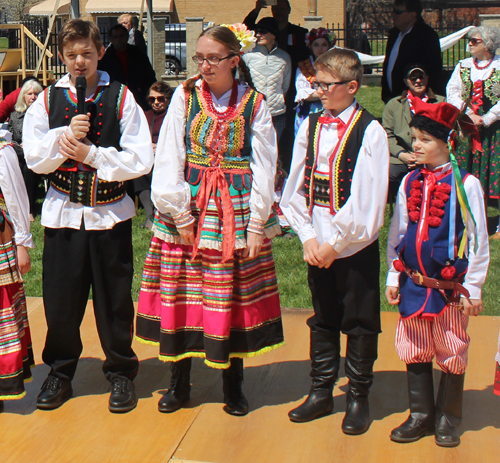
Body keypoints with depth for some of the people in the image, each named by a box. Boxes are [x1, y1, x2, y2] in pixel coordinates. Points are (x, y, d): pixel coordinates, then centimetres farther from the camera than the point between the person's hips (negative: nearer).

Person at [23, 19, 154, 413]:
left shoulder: (121, 98, -1)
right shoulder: (47, 101, 6)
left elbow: (141, 160, -8)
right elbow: (35, 159, -1)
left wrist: (90, 153, -13)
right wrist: (66, 135, -15)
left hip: (110, 214, -1)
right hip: (62, 214, 2)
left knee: (114, 300, 6)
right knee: (60, 301, 8)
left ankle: (121, 373, 24)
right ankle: (60, 374, 27)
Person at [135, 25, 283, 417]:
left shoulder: (254, 103, 1)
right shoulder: (185, 96, 2)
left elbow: (264, 168, 2)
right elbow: (168, 160, -1)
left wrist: (256, 224, -3)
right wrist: (181, 216, -7)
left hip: (236, 212, 0)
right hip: (187, 209, 1)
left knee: (234, 296, 4)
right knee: (182, 294, 3)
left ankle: (233, 384, 20)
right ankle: (179, 383, 18)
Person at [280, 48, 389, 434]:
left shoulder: (370, 131, -10)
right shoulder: (310, 126, 5)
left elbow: (368, 200, -14)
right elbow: (295, 188, 7)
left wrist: (335, 243, -13)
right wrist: (309, 237, -3)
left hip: (356, 246, -4)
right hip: (318, 245, 4)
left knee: (360, 325, 6)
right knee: (322, 320, 14)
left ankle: (359, 398, 20)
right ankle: (322, 391, 27)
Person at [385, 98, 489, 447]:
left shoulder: (465, 185, -10)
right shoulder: (410, 182, 3)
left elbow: (478, 239, -6)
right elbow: (397, 232, 11)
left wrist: (473, 287, -6)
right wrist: (393, 278, 11)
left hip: (450, 288, -4)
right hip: (413, 284, 4)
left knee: (452, 353, 8)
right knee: (414, 351, 12)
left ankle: (448, 421, 25)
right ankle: (420, 415, 27)